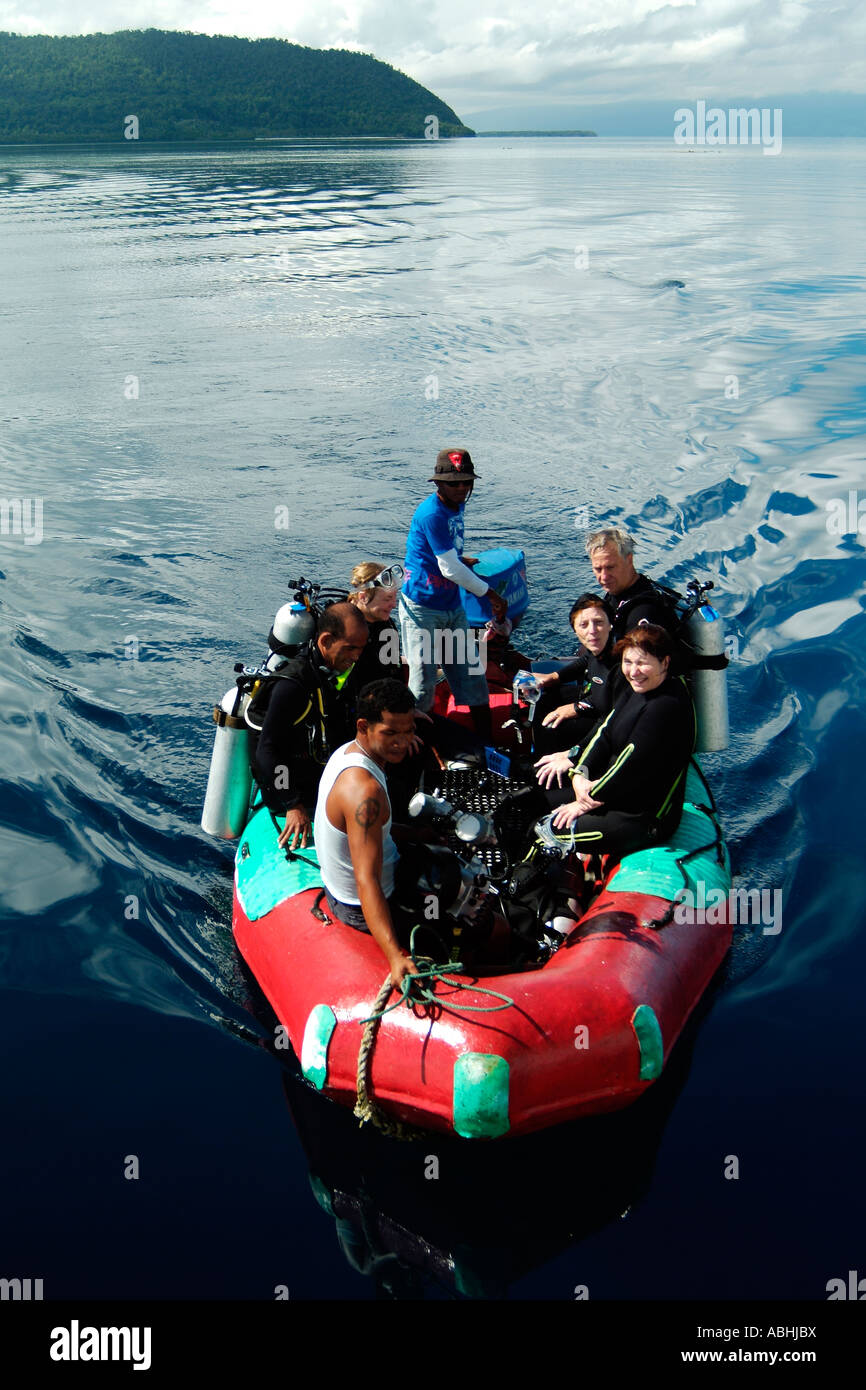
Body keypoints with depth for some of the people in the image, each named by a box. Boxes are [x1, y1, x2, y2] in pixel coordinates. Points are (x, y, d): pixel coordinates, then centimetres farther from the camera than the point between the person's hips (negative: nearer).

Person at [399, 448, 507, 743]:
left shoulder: (457, 506, 7)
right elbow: (450, 569, -19)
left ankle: (488, 746, 17)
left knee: (471, 675, 9)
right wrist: (490, 594, -10)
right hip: (422, 607, -8)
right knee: (423, 683, -5)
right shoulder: (431, 513, -20)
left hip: (452, 607, 8)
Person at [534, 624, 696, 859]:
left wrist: (590, 802, -16)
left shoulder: (667, 706, -25)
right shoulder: (637, 688, 4)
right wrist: (579, 773, -12)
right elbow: (606, 730, 3)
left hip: (647, 819, -10)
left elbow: (632, 763, -24)